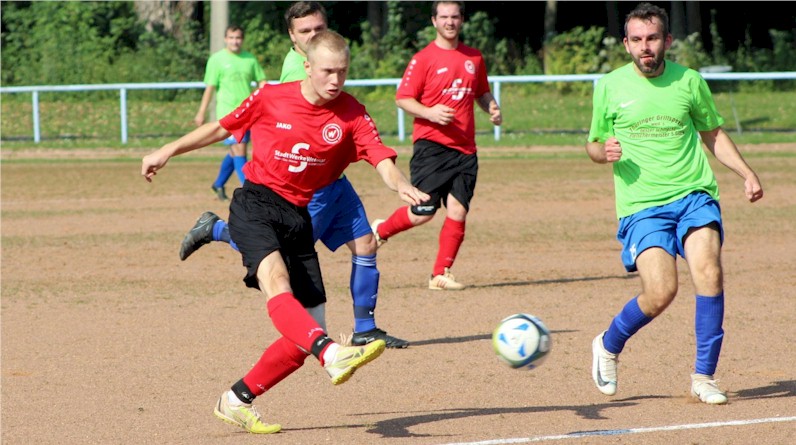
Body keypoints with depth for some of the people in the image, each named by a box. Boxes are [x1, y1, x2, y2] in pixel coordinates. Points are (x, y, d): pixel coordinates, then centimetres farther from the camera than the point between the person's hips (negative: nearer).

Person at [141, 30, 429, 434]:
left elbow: (382, 159, -17)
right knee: (276, 281, -34)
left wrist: (402, 186, -39)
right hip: (255, 204, -3)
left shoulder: (351, 115, -2)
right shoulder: (270, 98, -3)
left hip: (298, 217, 3)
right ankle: (333, 356, -56)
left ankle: (237, 401, 15)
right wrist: (168, 151, 17)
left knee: (308, 332, -1)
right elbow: (222, 128, 13)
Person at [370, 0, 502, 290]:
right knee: (423, 212, -8)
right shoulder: (424, 59, -3)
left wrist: (492, 108, 6)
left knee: (458, 211, -4)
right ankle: (380, 230, 20)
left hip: (464, 149, 5)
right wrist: (429, 113, -21)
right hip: (431, 145, -5)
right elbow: (403, 98, -4)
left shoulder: (474, 58, 14)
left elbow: (482, 93, 27)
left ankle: (441, 274, 4)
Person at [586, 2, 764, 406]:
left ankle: (704, 377, -9)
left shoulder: (689, 81, 7)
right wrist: (604, 152, -9)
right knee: (661, 291, -18)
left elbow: (713, 134, 21)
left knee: (708, 271, -22)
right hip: (641, 205, -1)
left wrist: (747, 173, 8)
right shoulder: (609, 86, 4)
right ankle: (608, 346, 13)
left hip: (694, 195, 2)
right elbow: (593, 145, 15)